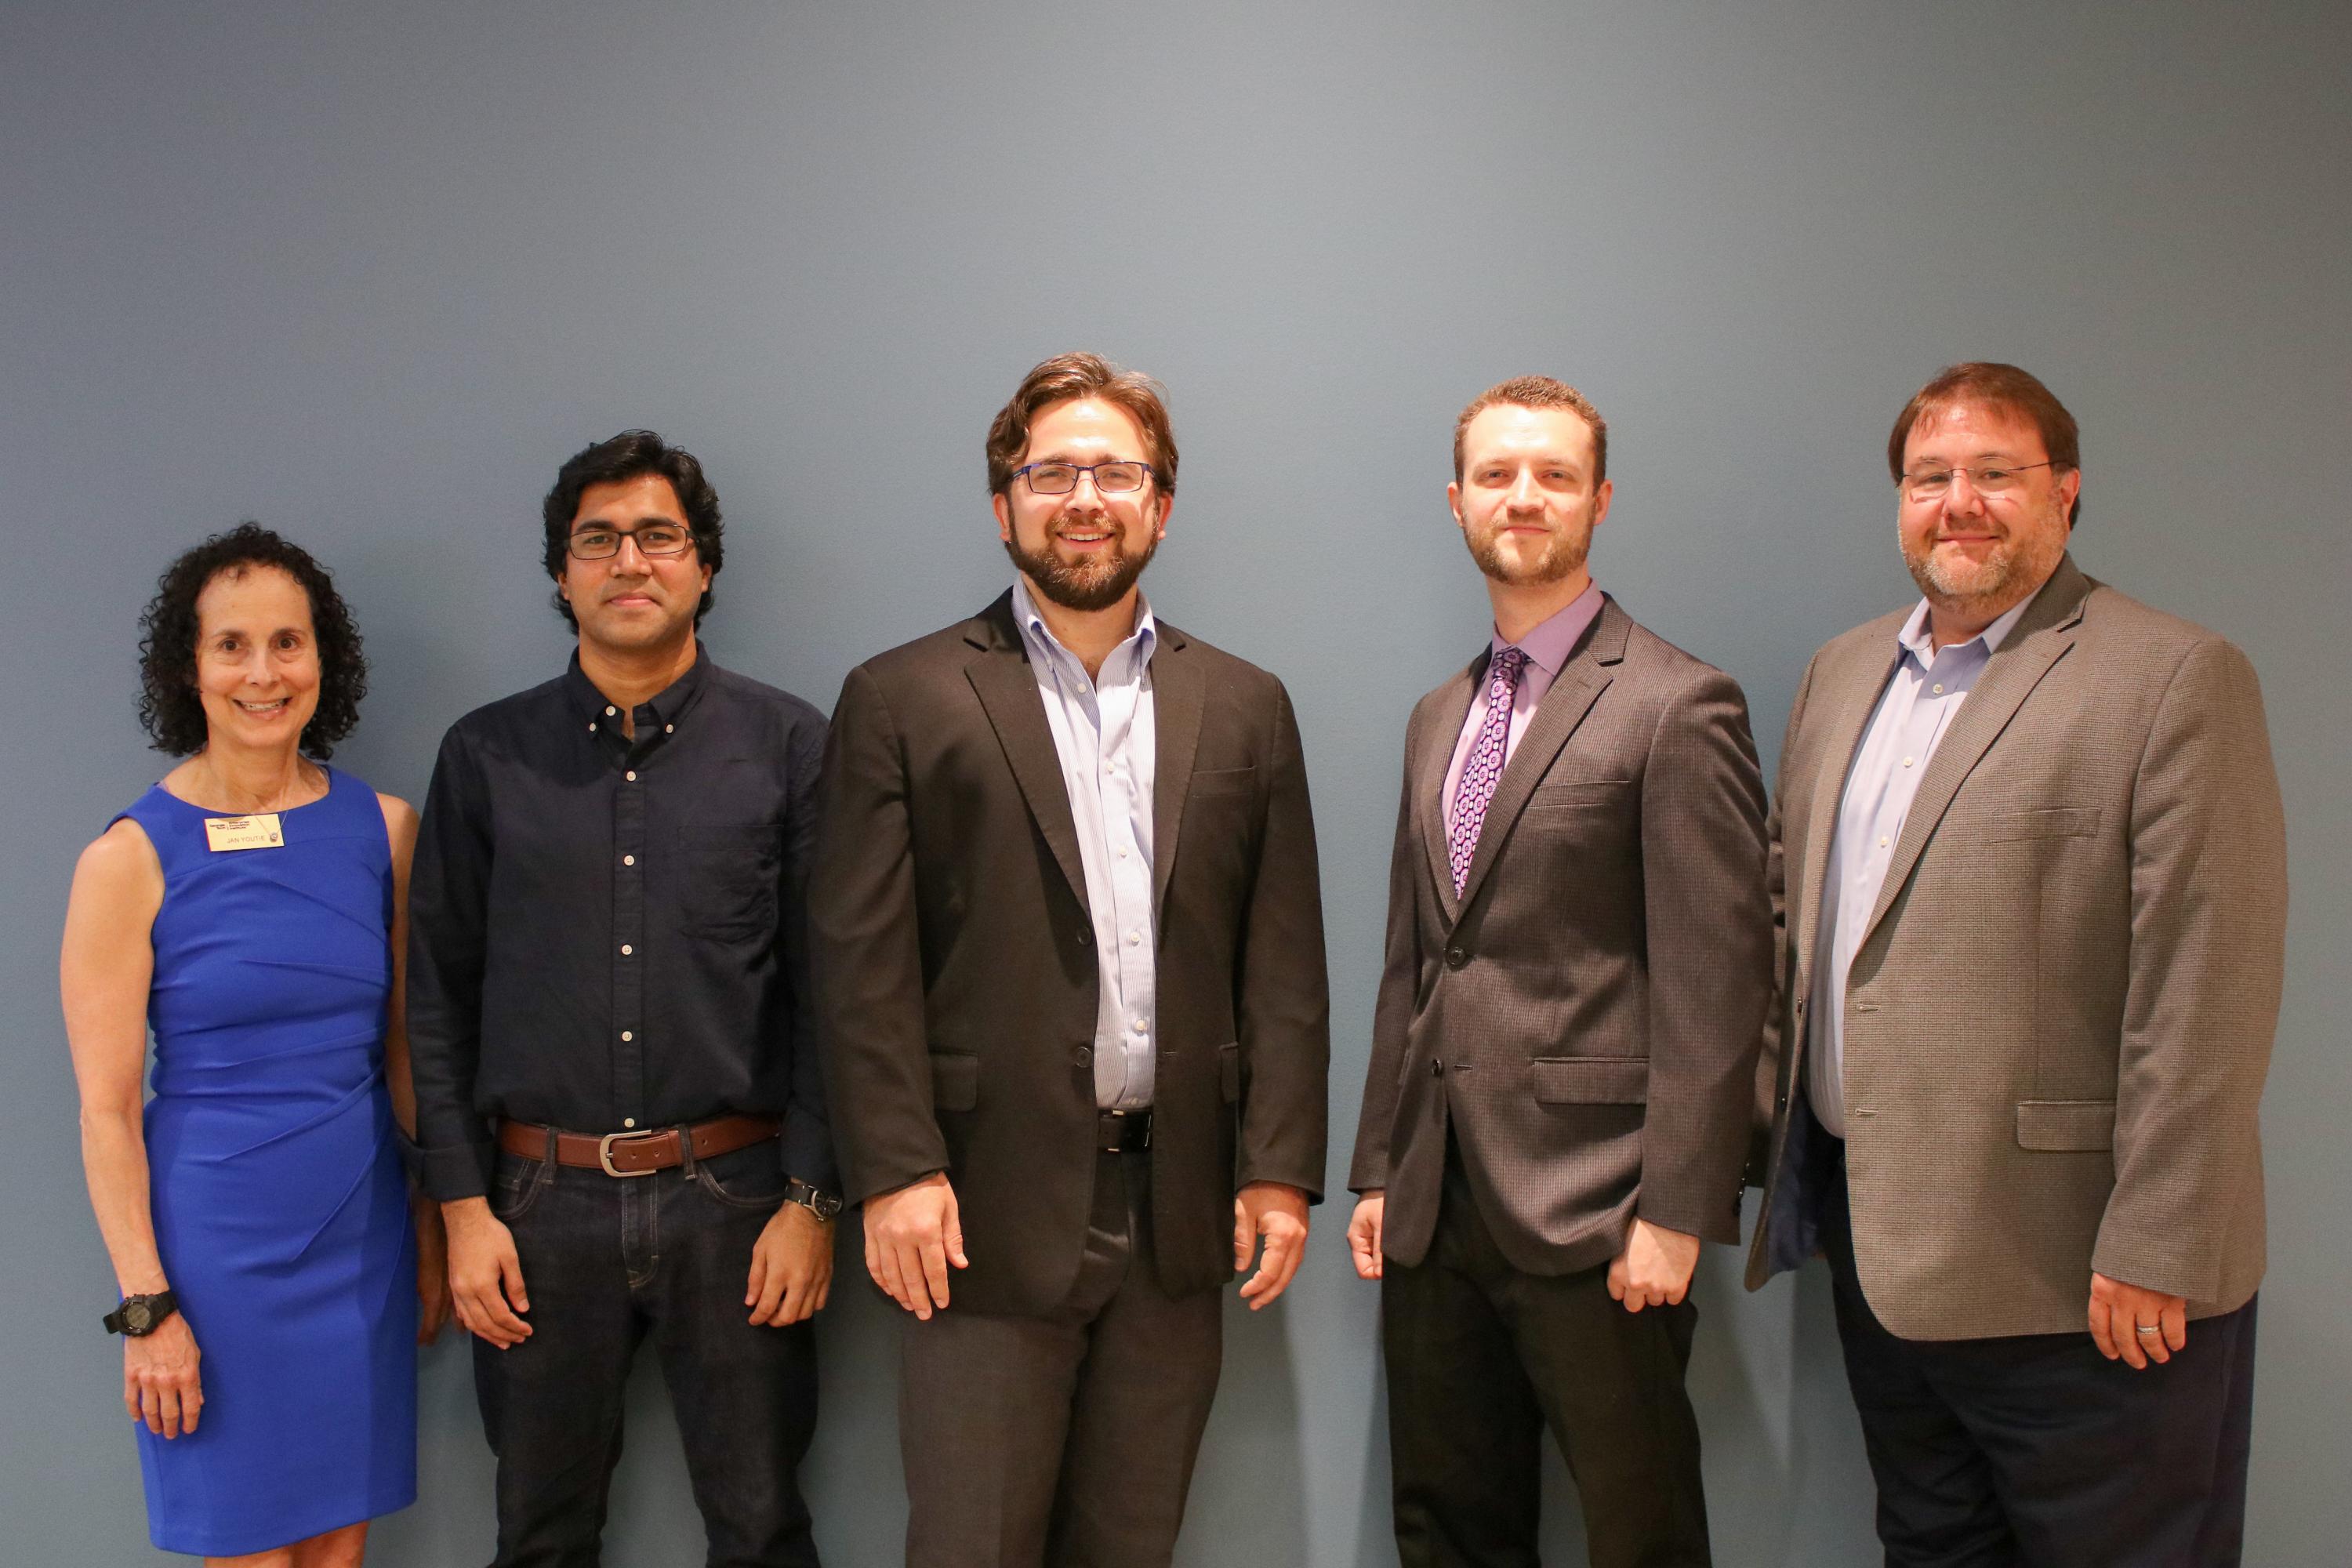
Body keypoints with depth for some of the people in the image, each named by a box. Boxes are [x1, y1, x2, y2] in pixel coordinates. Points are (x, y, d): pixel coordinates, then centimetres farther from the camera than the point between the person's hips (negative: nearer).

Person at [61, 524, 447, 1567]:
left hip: (363, 1235, 4)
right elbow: (106, 1108, -7)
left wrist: (432, 1232, 10)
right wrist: (145, 1306, -9)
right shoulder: (132, 857, -9)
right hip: (217, 1238, -3)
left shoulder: (382, 828, 2)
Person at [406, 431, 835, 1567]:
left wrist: (811, 1199, -5)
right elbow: (440, 996, 6)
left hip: (733, 1195, -1)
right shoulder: (487, 755, 5)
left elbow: (828, 991, 0)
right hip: (542, 1204, 2)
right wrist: (462, 1205, 0)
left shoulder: (786, 744, 1)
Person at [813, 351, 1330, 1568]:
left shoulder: (1245, 709, 11)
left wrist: (1281, 1169, 2)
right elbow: (863, 961, -4)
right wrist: (894, 1171, -11)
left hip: (1179, 1211, 3)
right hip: (993, 1207, -3)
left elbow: (1283, 962, 8)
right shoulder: (902, 701, 2)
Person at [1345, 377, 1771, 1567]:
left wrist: (1676, 1211, -15)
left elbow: (1714, 980, -12)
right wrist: (1379, 1169, 13)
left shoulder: (1677, 705, -7)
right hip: (1436, 1208, 7)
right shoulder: (1436, 719, 16)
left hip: (1589, 1208, -7)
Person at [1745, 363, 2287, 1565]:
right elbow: (1790, 908, 18)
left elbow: (2204, 992, -15)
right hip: (1878, 1241, 7)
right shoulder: (1842, 673, 12)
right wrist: (1775, 1129, 12)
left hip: (2076, 1282, -6)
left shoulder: (2176, 679, -10)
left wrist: (2152, 1252, -18)